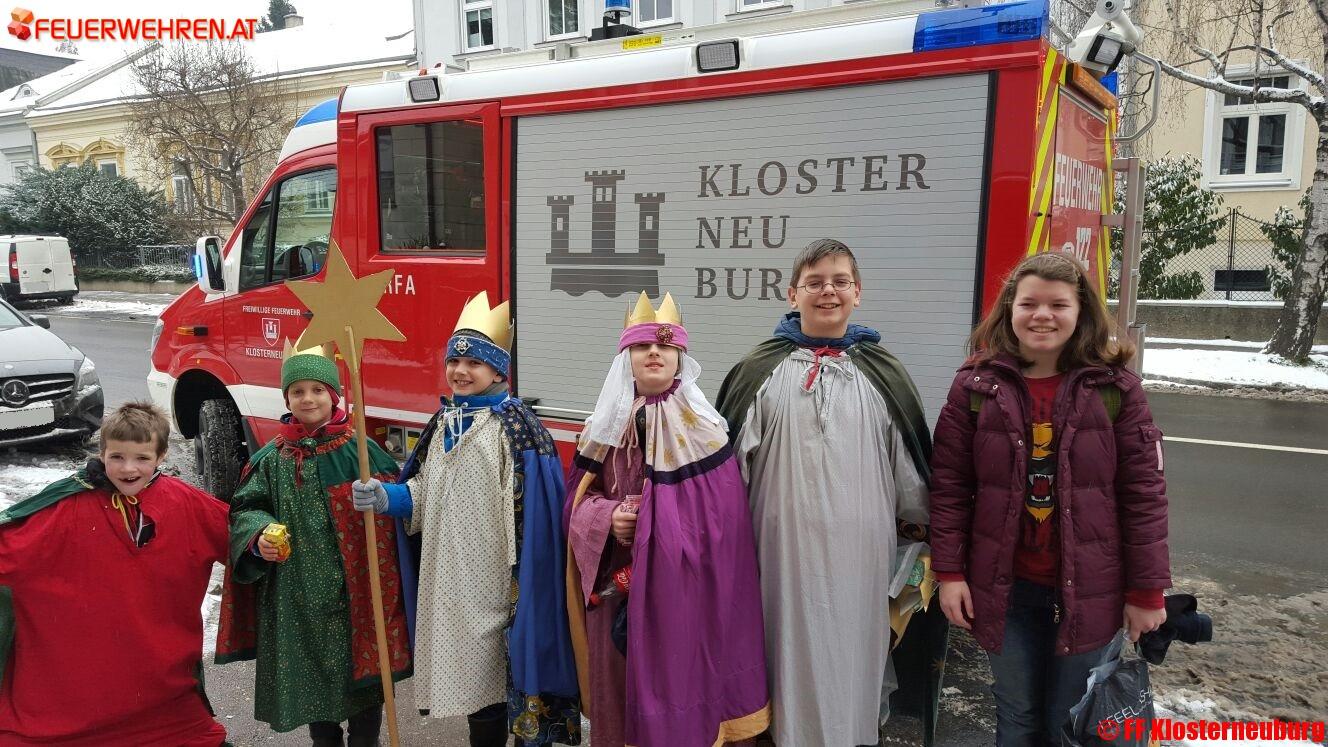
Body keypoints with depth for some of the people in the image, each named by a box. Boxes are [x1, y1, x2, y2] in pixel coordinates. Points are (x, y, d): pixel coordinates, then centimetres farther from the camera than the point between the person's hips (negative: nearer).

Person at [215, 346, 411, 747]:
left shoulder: (360, 451, -4)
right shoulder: (272, 459, 4)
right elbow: (246, 508, 5)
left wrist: (379, 499, -21)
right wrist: (259, 536, -13)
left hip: (355, 588, -2)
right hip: (299, 592, 3)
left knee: (363, 669, 6)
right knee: (312, 669, 15)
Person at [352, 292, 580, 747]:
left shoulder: (514, 425, -12)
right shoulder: (443, 422, 11)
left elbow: (531, 509, -16)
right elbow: (424, 495, 15)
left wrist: (524, 581, -20)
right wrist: (386, 498, -4)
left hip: (495, 578, -7)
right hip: (450, 579, 7)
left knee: (499, 671, 1)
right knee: (472, 675, 17)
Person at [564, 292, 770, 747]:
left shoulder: (702, 429, -6)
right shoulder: (606, 426, 5)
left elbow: (722, 516, -8)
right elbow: (578, 501, 9)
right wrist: (606, 518, -11)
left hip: (683, 585, -3)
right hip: (616, 588, 3)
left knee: (679, 673, 2)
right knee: (621, 685, 13)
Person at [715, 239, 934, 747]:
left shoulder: (883, 374, 5)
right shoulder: (759, 371, 1)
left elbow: (910, 463, 10)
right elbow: (729, 460, 3)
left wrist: (924, 534, 14)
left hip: (859, 548, 1)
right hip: (785, 544, -1)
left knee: (854, 651, 10)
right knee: (792, 649, 9)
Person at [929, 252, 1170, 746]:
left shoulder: (1116, 388, -7)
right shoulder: (976, 387, -4)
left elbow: (1144, 494, -5)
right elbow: (949, 486, -2)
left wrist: (1147, 590, -5)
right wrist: (949, 571, -6)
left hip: (1088, 591, -1)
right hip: (1006, 588, 1)